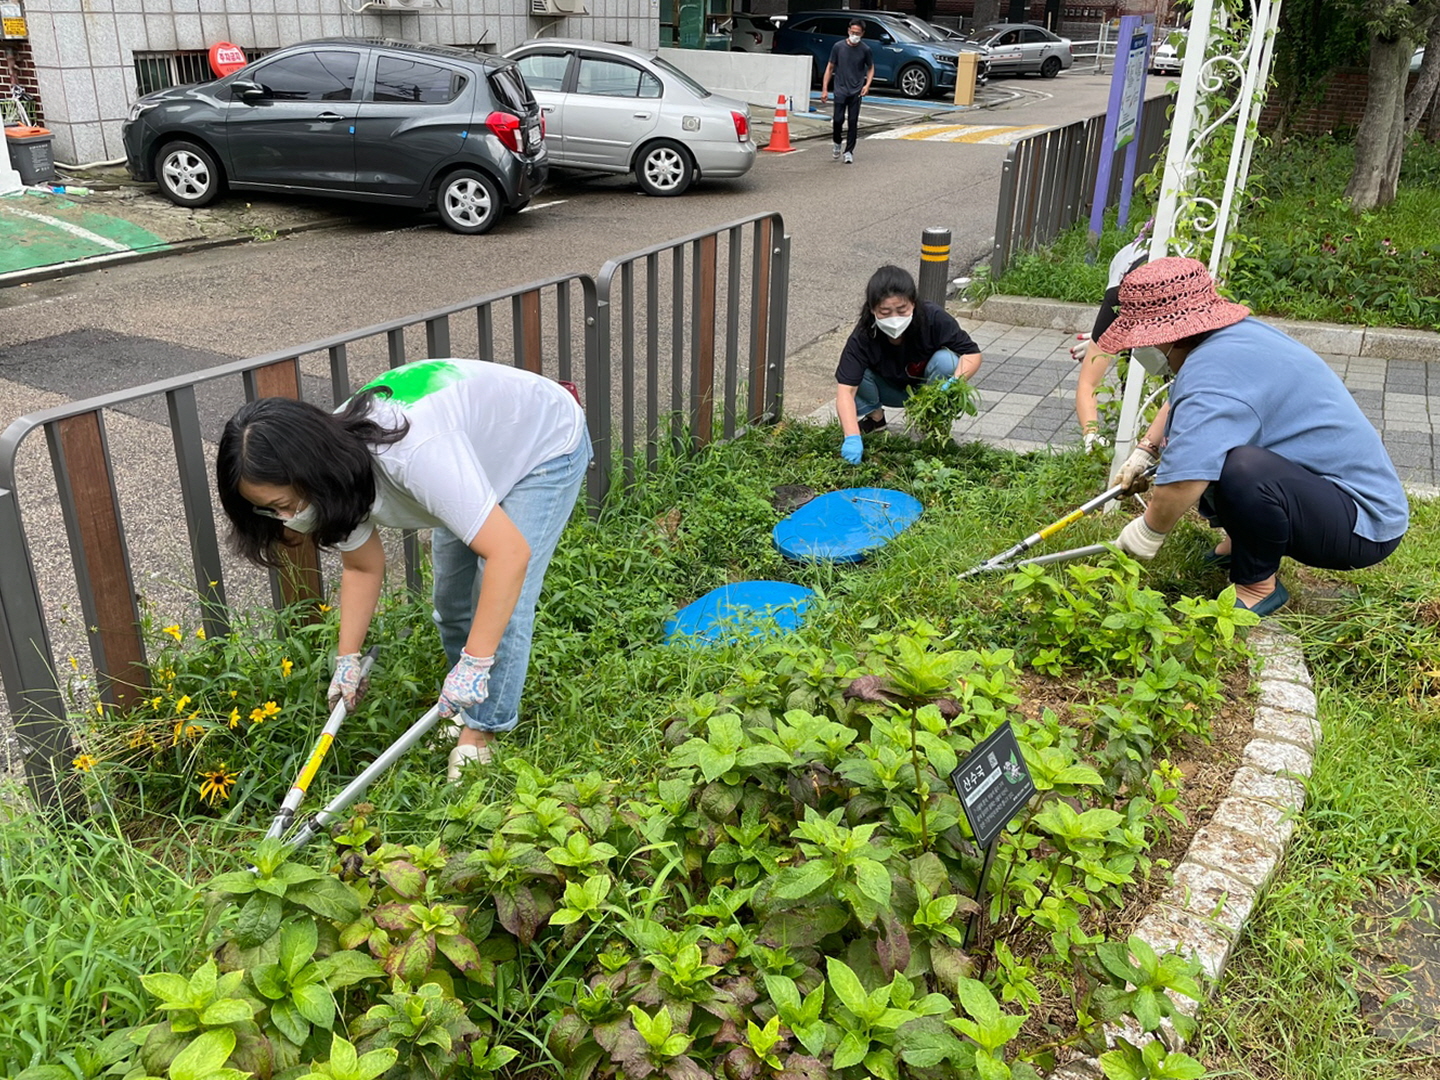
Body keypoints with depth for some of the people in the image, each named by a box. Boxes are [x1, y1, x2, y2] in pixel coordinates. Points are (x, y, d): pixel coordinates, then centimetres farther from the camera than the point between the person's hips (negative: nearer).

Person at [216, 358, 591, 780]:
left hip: (546, 443, -7)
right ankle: (465, 703, 32)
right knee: (451, 594, 10)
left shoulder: (412, 453, -46)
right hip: (480, 445, 7)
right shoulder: (336, 465, -19)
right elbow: (362, 568, -2)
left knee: (501, 603, -14)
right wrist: (348, 659, -5)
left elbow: (510, 552, -46)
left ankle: (482, 731, 4)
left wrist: (474, 663, -43)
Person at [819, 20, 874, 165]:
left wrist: (867, 84, -6)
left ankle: (849, 151, 9)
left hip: (856, 92, 1)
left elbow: (870, 68, 11)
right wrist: (824, 89, -1)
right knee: (838, 120, -7)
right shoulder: (838, 47, -2)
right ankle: (837, 144, 21)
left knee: (853, 122, 0)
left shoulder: (865, 50, -1)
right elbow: (830, 67, 4)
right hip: (840, 90, 0)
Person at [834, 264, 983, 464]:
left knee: (945, 360, -31)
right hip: (890, 390, 0)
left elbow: (973, 353, -23)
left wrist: (955, 382, -45)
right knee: (855, 372, -28)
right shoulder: (862, 337, -31)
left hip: (927, 388, 0)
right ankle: (873, 417, 4)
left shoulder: (934, 319, -30)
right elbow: (845, 390, -38)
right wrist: (852, 437, -52)